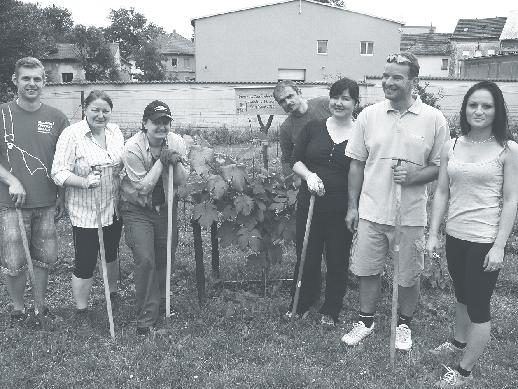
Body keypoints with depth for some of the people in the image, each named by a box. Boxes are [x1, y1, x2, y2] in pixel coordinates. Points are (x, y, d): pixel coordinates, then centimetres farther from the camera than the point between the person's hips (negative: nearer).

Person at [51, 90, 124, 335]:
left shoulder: (115, 132, 4)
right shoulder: (71, 135, -14)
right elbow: (58, 173, -17)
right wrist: (84, 182, -33)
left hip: (114, 209, 6)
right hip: (85, 212, -6)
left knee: (111, 254, 22)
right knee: (85, 263, 2)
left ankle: (113, 294, 45)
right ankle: (81, 313, 20)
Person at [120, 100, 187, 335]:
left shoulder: (176, 143, -8)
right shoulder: (132, 148, -21)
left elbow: (181, 182, -5)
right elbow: (143, 187, -21)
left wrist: (176, 162, -24)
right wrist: (161, 161, -25)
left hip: (166, 206, 4)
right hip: (138, 209, -4)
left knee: (165, 258, 12)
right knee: (145, 260, -12)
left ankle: (159, 300, 39)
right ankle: (146, 319, 1)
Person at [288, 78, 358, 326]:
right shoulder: (313, 128, 4)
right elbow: (296, 161, 5)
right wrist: (309, 175, -15)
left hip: (342, 210, -2)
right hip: (309, 205, 2)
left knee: (338, 261, 11)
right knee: (306, 257, 12)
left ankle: (331, 311, 31)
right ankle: (300, 306, 32)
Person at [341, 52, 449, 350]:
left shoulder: (434, 119, -5)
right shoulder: (369, 115, 0)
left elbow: (440, 167, 0)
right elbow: (357, 163, 5)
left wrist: (413, 176, -20)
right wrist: (352, 206, 3)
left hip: (411, 215, -1)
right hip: (371, 211, 2)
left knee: (408, 276, 12)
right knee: (368, 270, 13)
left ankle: (404, 324, 35)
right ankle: (366, 321, 34)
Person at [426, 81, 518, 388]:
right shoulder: (452, 147, 3)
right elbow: (442, 193, 7)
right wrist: (433, 234, 4)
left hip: (485, 240, -5)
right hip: (455, 235, 5)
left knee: (479, 304, 4)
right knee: (462, 295, 23)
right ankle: (459, 341, 46)